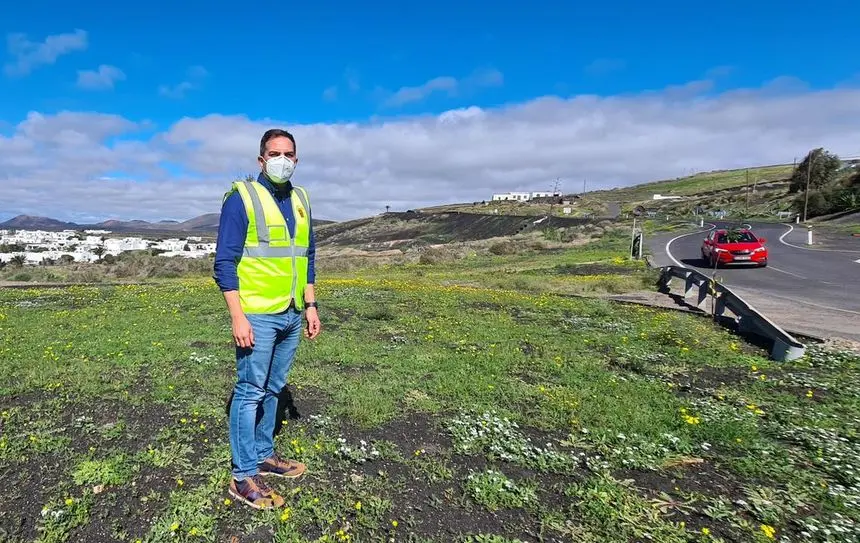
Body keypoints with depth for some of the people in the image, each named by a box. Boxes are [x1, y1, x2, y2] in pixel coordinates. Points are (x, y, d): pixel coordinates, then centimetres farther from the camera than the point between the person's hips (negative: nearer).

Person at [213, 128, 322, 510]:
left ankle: (264, 455, 32)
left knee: (273, 389, 16)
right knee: (250, 391, 2)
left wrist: (311, 306, 12)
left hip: (291, 315, 6)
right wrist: (237, 317, -17)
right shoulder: (241, 197, -8)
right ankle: (243, 477, 14)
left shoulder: (300, 200, 12)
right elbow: (224, 262, -11)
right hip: (257, 316, -6)